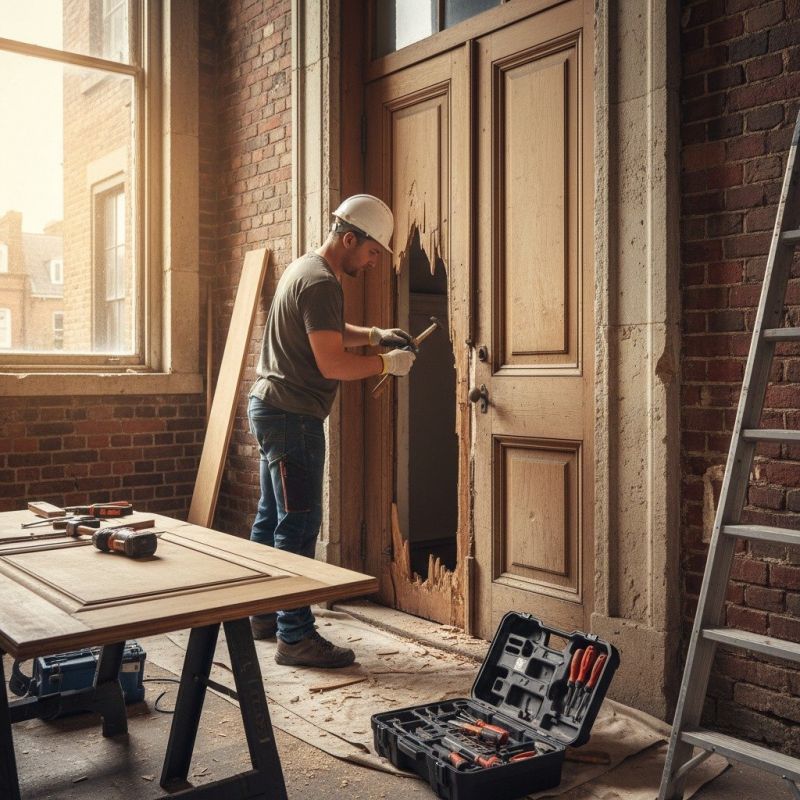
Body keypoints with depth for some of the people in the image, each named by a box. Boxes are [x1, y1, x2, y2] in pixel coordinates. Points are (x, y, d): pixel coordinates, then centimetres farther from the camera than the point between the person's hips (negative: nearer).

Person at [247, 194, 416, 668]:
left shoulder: (305, 269, 16)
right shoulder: (321, 283, -17)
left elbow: (328, 332, 30)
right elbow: (332, 363, -23)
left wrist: (375, 335, 16)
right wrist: (387, 364, -11)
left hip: (272, 409, 11)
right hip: (292, 415, -11)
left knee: (272, 518, 16)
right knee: (299, 527, -7)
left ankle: (263, 615, 27)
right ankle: (296, 637, -1)